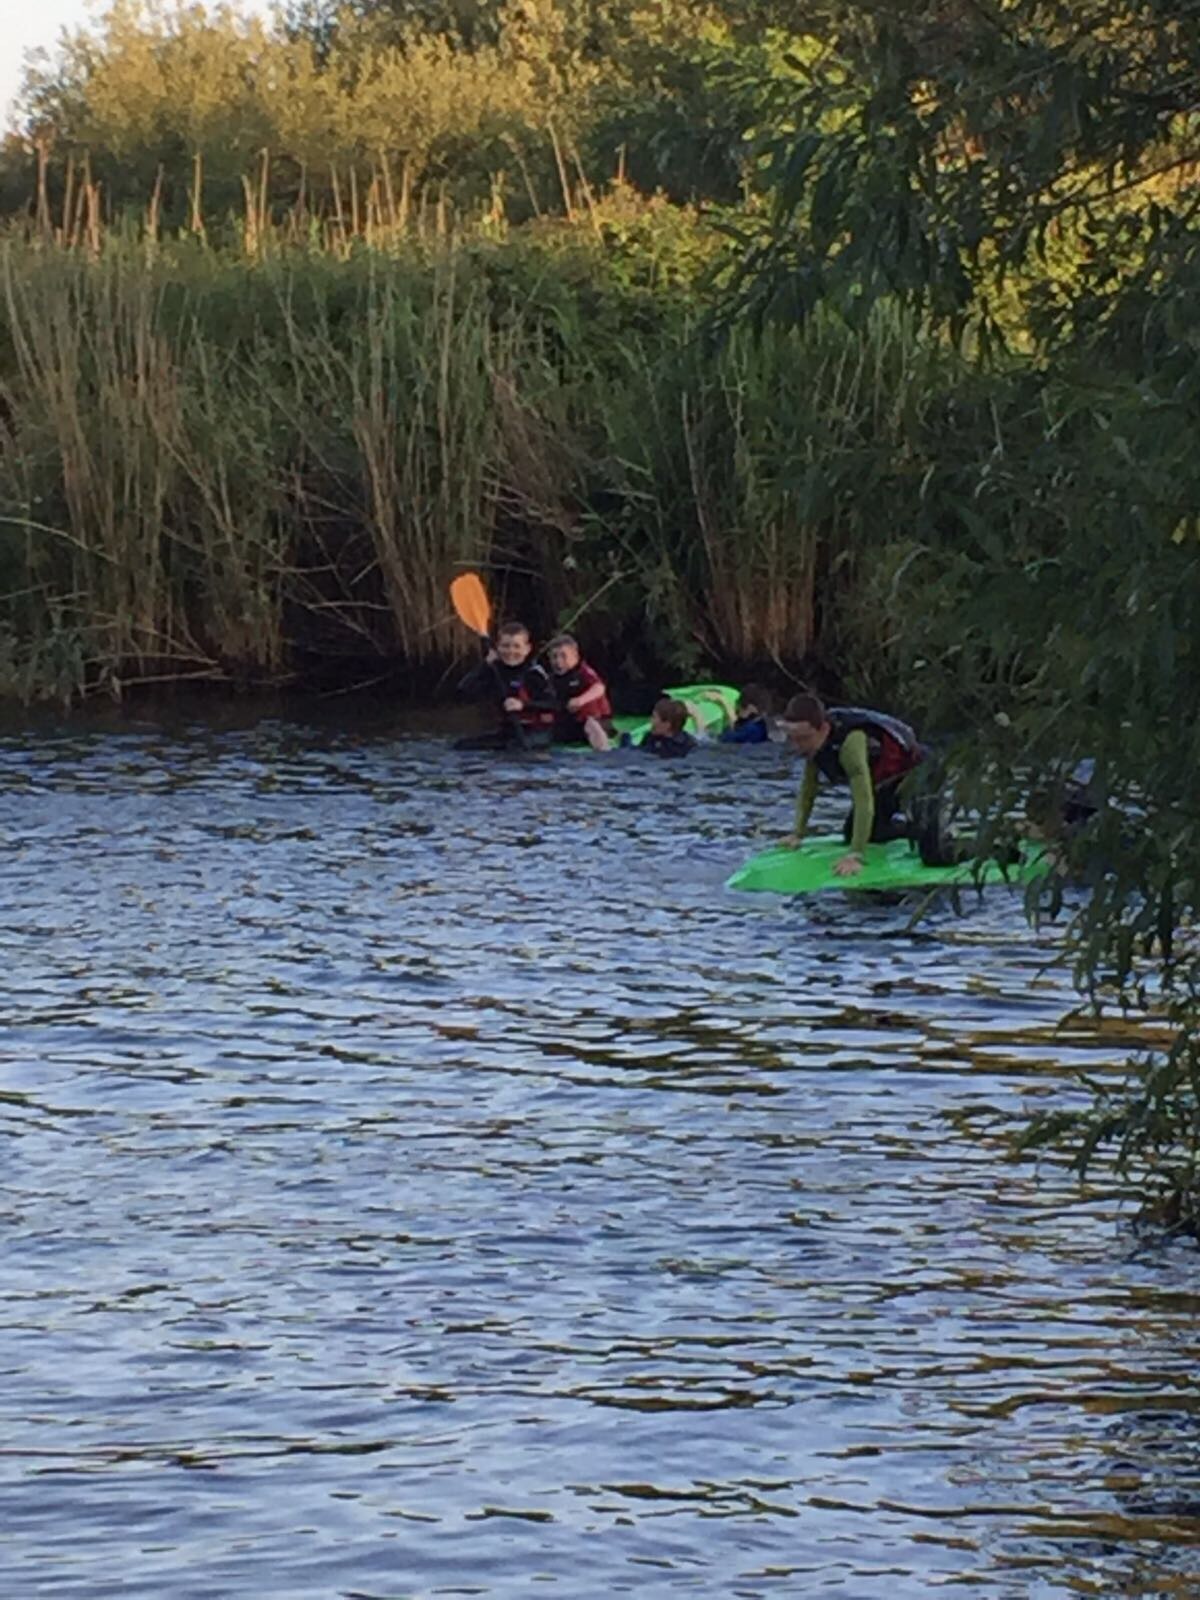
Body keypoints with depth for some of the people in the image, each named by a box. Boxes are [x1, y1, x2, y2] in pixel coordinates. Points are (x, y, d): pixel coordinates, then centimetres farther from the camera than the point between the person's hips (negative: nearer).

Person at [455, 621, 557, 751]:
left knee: (517, 747, -40)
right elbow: (465, 689, -6)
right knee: (461, 744, -6)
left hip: (537, 731, -7)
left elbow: (552, 704, -18)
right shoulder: (496, 671, 4)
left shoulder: (534, 674, -12)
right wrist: (486, 663, -13)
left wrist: (523, 705, -31)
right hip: (509, 730, 7)